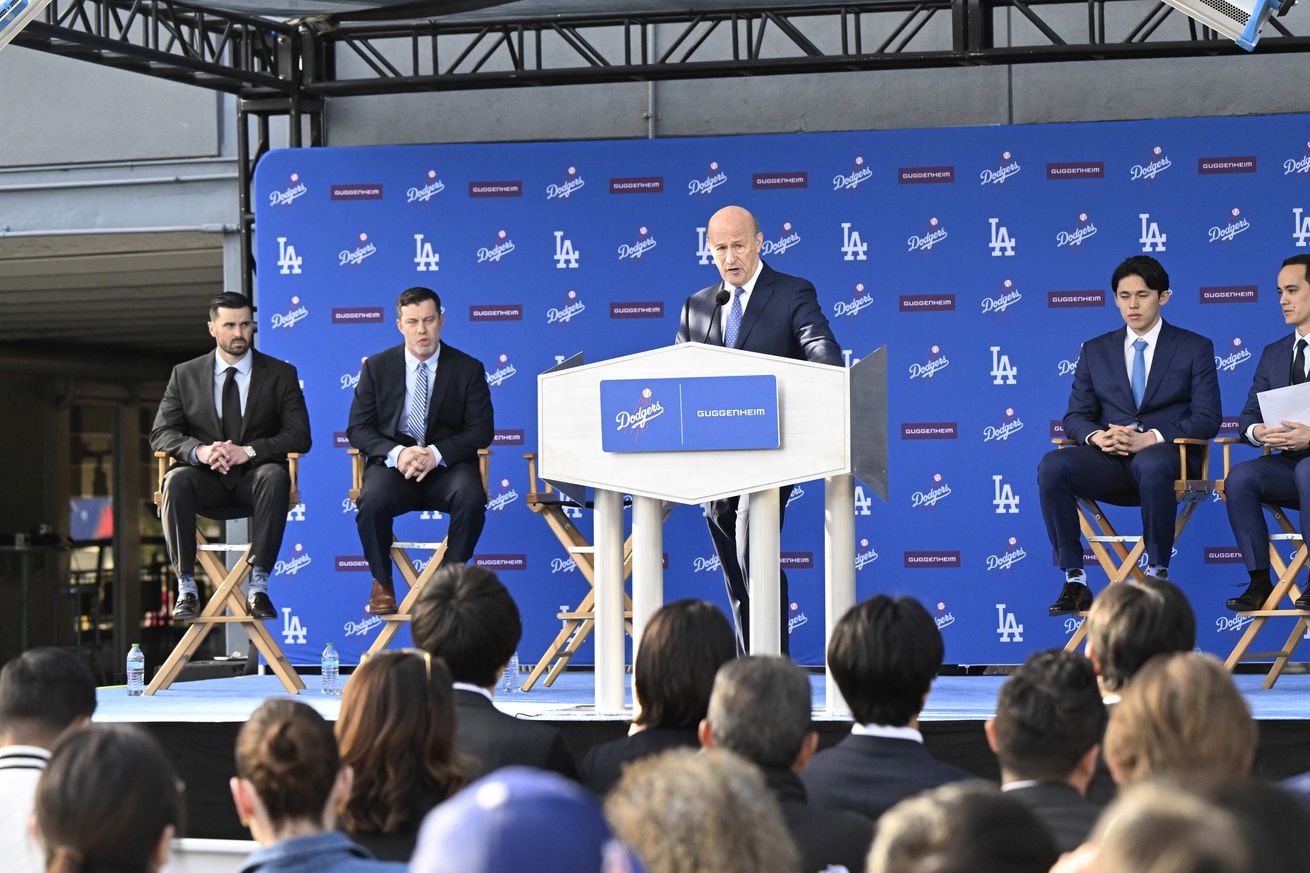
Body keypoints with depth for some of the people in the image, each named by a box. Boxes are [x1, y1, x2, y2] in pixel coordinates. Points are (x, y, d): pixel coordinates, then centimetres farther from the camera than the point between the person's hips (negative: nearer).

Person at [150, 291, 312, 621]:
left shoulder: (281, 374, 7)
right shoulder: (185, 375, 10)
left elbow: (299, 436, -3)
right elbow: (161, 433, 2)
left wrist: (248, 451, -20)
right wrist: (199, 451, -21)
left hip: (254, 475, -1)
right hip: (206, 479, 1)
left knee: (275, 477, -36)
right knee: (176, 481, -33)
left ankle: (258, 587, -37)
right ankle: (186, 589, -32)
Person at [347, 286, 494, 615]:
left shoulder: (468, 369, 4)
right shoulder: (377, 368, 7)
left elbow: (481, 430, -1)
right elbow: (358, 428, 3)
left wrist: (436, 454, -18)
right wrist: (396, 453, -17)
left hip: (447, 467, 0)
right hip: (393, 464, 0)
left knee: (471, 497, -33)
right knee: (373, 501, -33)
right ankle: (382, 582, -7)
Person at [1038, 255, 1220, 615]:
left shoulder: (1195, 348, 10)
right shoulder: (1095, 351, 19)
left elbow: (1207, 419, 0)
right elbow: (1075, 417, 14)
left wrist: (1150, 438, -17)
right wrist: (1097, 436, -12)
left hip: (1167, 454, -3)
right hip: (1110, 460, 3)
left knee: (1150, 465, -41)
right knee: (1052, 466, -29)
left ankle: (1158, 573, -29)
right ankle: (1074, 581, -27)